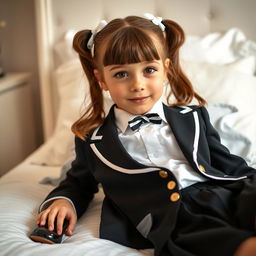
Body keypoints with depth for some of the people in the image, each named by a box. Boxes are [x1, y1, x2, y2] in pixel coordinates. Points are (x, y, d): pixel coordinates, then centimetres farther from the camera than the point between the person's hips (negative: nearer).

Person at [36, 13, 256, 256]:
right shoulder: (93, 141, 13)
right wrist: (63, 200, 7)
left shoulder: (192, 117, 17)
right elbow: (79, 183, 29)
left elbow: (228, 165, 19)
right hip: (177, 226, -4)